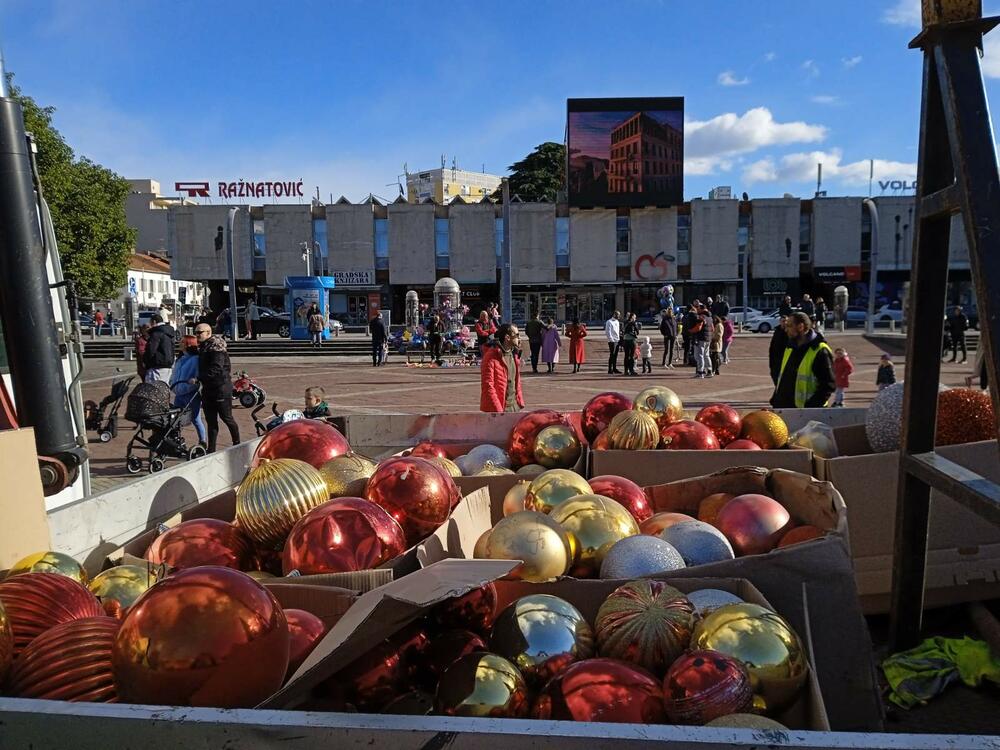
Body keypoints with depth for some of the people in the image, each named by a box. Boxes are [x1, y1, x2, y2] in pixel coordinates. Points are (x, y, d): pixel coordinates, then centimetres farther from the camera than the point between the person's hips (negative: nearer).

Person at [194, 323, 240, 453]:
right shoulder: (202, 348, 15)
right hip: (208, 389, 8)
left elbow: (215, 369, -25)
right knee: (210, 421, 8)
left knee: (226, 418, 2)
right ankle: (211, 450, 11)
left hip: (221, 389, -8)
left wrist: (198, 378, -28)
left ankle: (237, 444, 18)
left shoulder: (216, 348, -14)